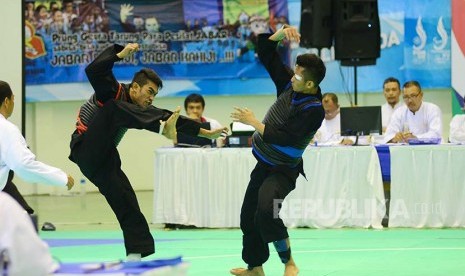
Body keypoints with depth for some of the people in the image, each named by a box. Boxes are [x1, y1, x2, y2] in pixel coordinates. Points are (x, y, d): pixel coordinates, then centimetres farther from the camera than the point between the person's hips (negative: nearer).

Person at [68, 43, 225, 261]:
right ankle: (163, 129, -45)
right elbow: (93, 70, -29)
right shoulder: (112, 92, -10)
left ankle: (135, 256, 1)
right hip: (86, 151, -8)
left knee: (127, 204, -1)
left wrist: (205, 133, 8)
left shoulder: (141, 109, 10)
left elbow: (172, 119, 10)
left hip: (104, 160, 8)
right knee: (114, 109, -28)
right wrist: (121, 54, -31)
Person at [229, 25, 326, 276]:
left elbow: (284, 139, -29)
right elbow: (266, 53, 0)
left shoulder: (314, 110, -25)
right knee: (248, 216, 16)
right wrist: (281, 34, -18)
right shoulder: (289, 84, -4)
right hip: (264, 164, 8)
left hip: (282, 170, -8)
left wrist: (253, 123, -21)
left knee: (266, 210, -32)